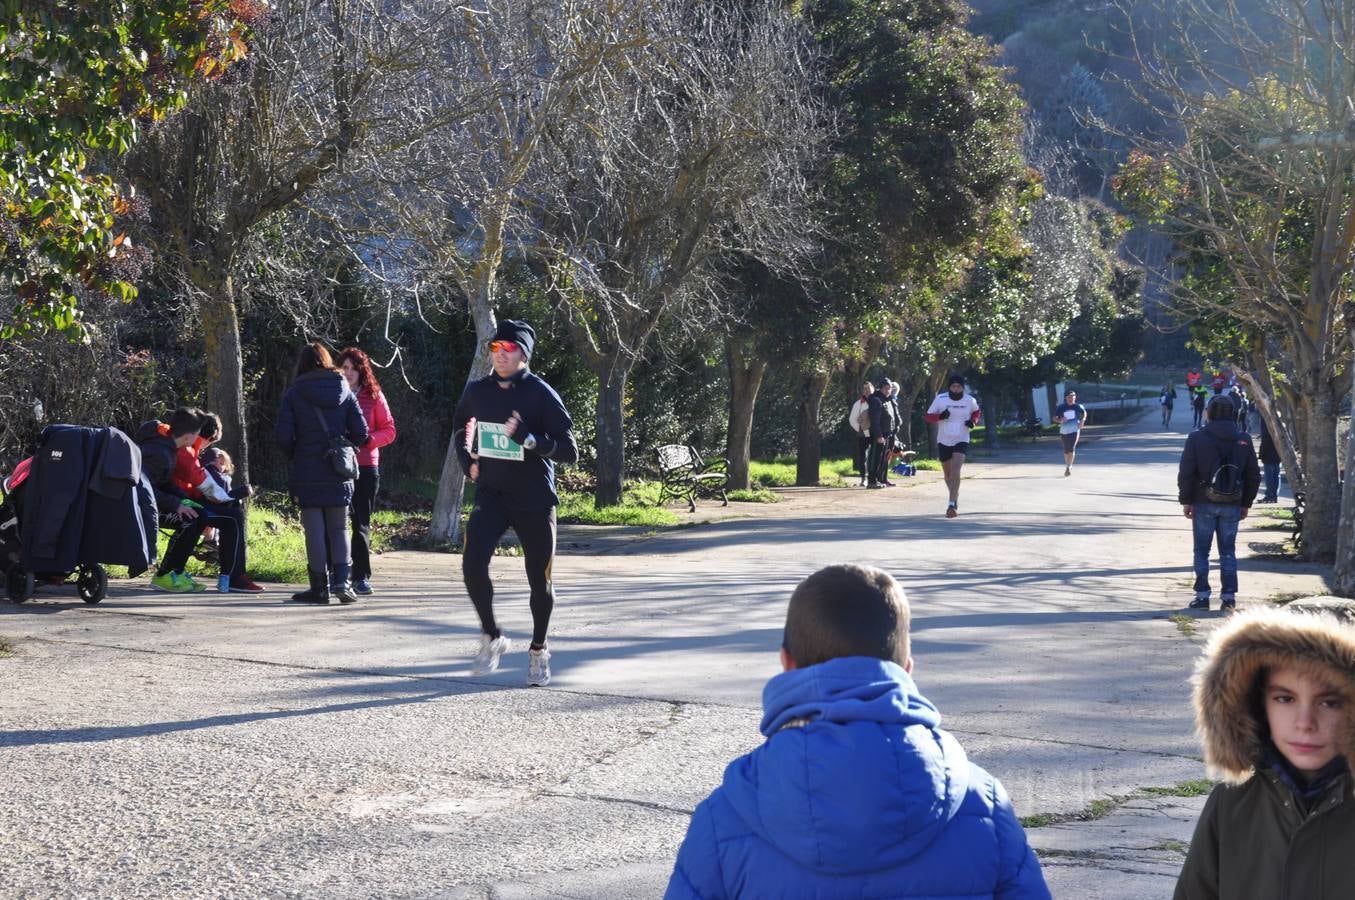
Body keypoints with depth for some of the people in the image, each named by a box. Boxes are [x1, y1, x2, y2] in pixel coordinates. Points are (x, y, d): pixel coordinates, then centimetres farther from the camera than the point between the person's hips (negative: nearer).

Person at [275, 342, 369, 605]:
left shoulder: (294, 394, -4)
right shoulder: (344, 392, 3)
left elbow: (283, 436, -9)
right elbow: (361, 433, -1)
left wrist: (295, 454, 10)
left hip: (307, 474, -2)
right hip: (339, 474, 2)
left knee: (315, 531, 4)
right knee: (339, 529, 11)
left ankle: (320, 587, 7)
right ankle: (341, 581, -5)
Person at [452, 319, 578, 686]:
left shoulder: (541, 394, -10)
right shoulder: (478, 391, 4)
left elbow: (569, 451, -14)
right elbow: (461, 424, 27)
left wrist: (528, 438, -28)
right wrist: (467, 459, 12)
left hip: (534, 500, -3)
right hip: (491, 494, 3)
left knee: (540, 580, 6)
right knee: (473, 563, -19)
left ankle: (538, 650, 28)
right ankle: (492, 637, 0)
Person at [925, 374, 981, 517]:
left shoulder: (969, 400, -4)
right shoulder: (940, 399, -7)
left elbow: (976, 411, 18)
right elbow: (928, 416, -2)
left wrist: (973, 421, -4)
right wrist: (940, 416, -23)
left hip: (961, 441, -2)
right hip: (944, 441, 2)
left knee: (955, 471, -21)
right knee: (948, 474, 15)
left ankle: (952, 505, -26)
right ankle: (955, 497, 42)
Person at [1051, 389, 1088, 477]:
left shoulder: (1078, 407, 1)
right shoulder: (1061, 407, -2)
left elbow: (1084, 413, 20)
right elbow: (1054, 418, 1)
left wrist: (1082, 420, 1)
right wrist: (1060, 420, -20)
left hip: (1075, 430, -1)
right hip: (1063, 431, 1)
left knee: (1072, 449, -15)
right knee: (1066, 450, 12)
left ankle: (1068, 467, -13)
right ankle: (1068, 466, 32)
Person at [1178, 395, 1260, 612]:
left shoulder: (1197, 438, -7)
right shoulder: (1244, 440, 3)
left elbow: (1186, 472, -8)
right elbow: (1254, 475, 8)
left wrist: (1186, 500, -1)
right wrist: (1246, 503, 15)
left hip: (1204, 504, -3)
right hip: (1232, 505, 3)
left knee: (1201, 551, 6)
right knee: (1228, 552, 9)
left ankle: (1202, 596, 4)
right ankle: (1229, 597, 6)